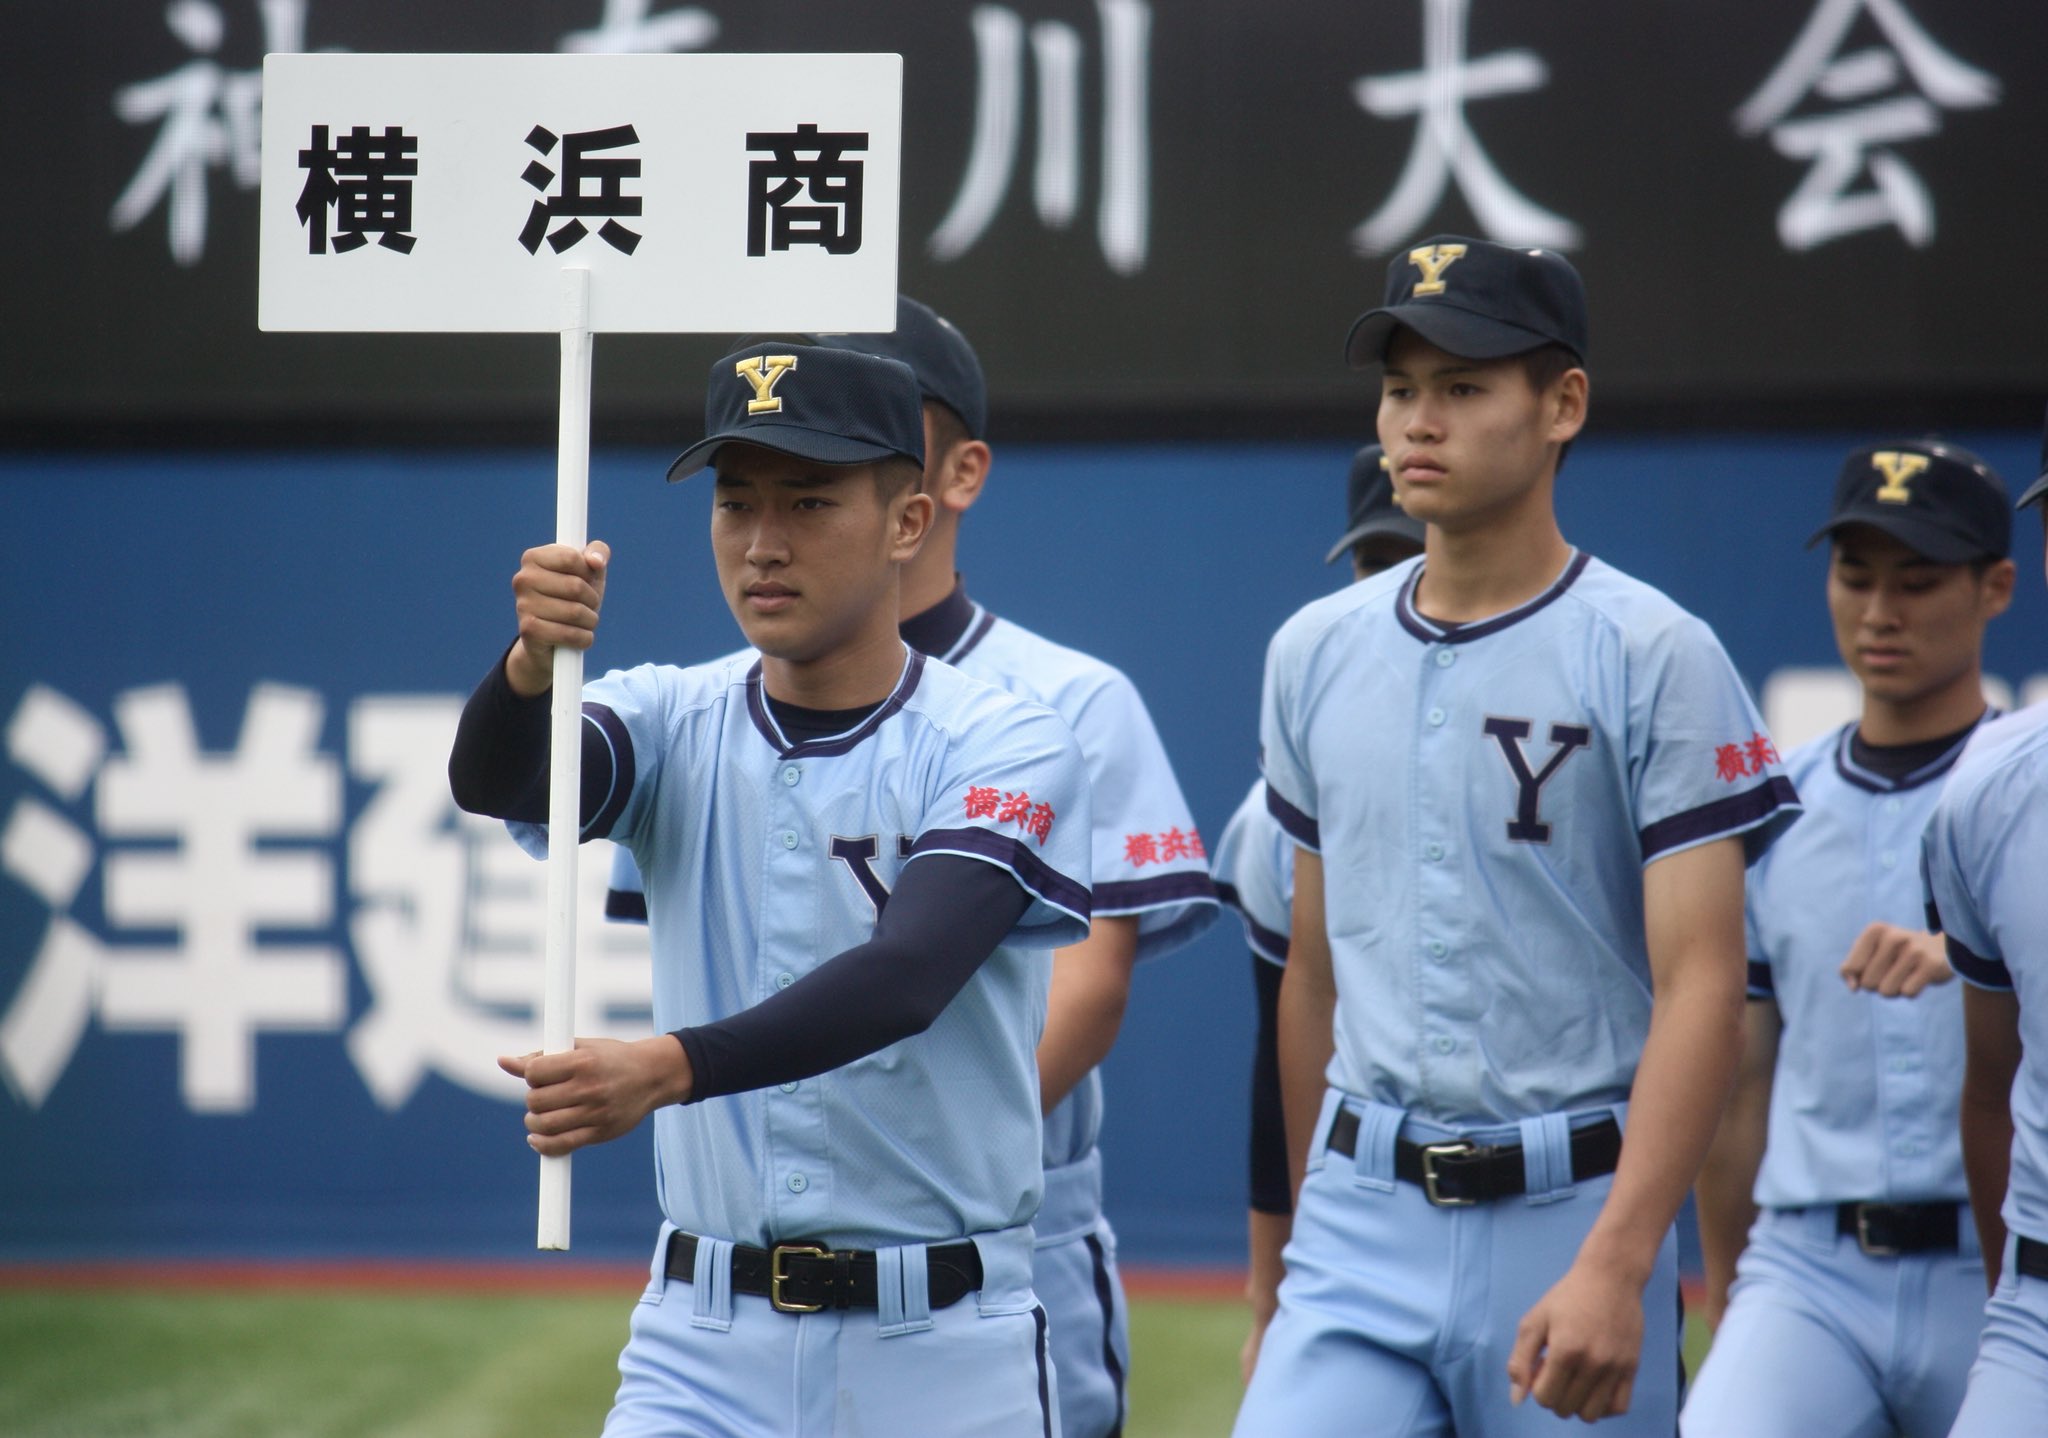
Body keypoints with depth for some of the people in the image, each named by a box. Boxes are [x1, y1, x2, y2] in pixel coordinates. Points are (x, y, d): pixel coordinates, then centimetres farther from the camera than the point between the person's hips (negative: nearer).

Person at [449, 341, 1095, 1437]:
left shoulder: (1008, 749, -7)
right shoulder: (676, 725, 4)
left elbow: (905, 978, -23)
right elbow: (491, 781, -16)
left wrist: (669, 1068, -38)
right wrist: (532, 660, -39)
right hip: (703, 1346, 2)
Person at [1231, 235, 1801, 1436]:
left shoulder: (1656, 659, -7)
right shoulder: (1316, 654, 10)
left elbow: (1704, 992, -13)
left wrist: (1614, 1269, -22)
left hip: (1574, 1210, -4)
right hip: (1363, 1211, 4)